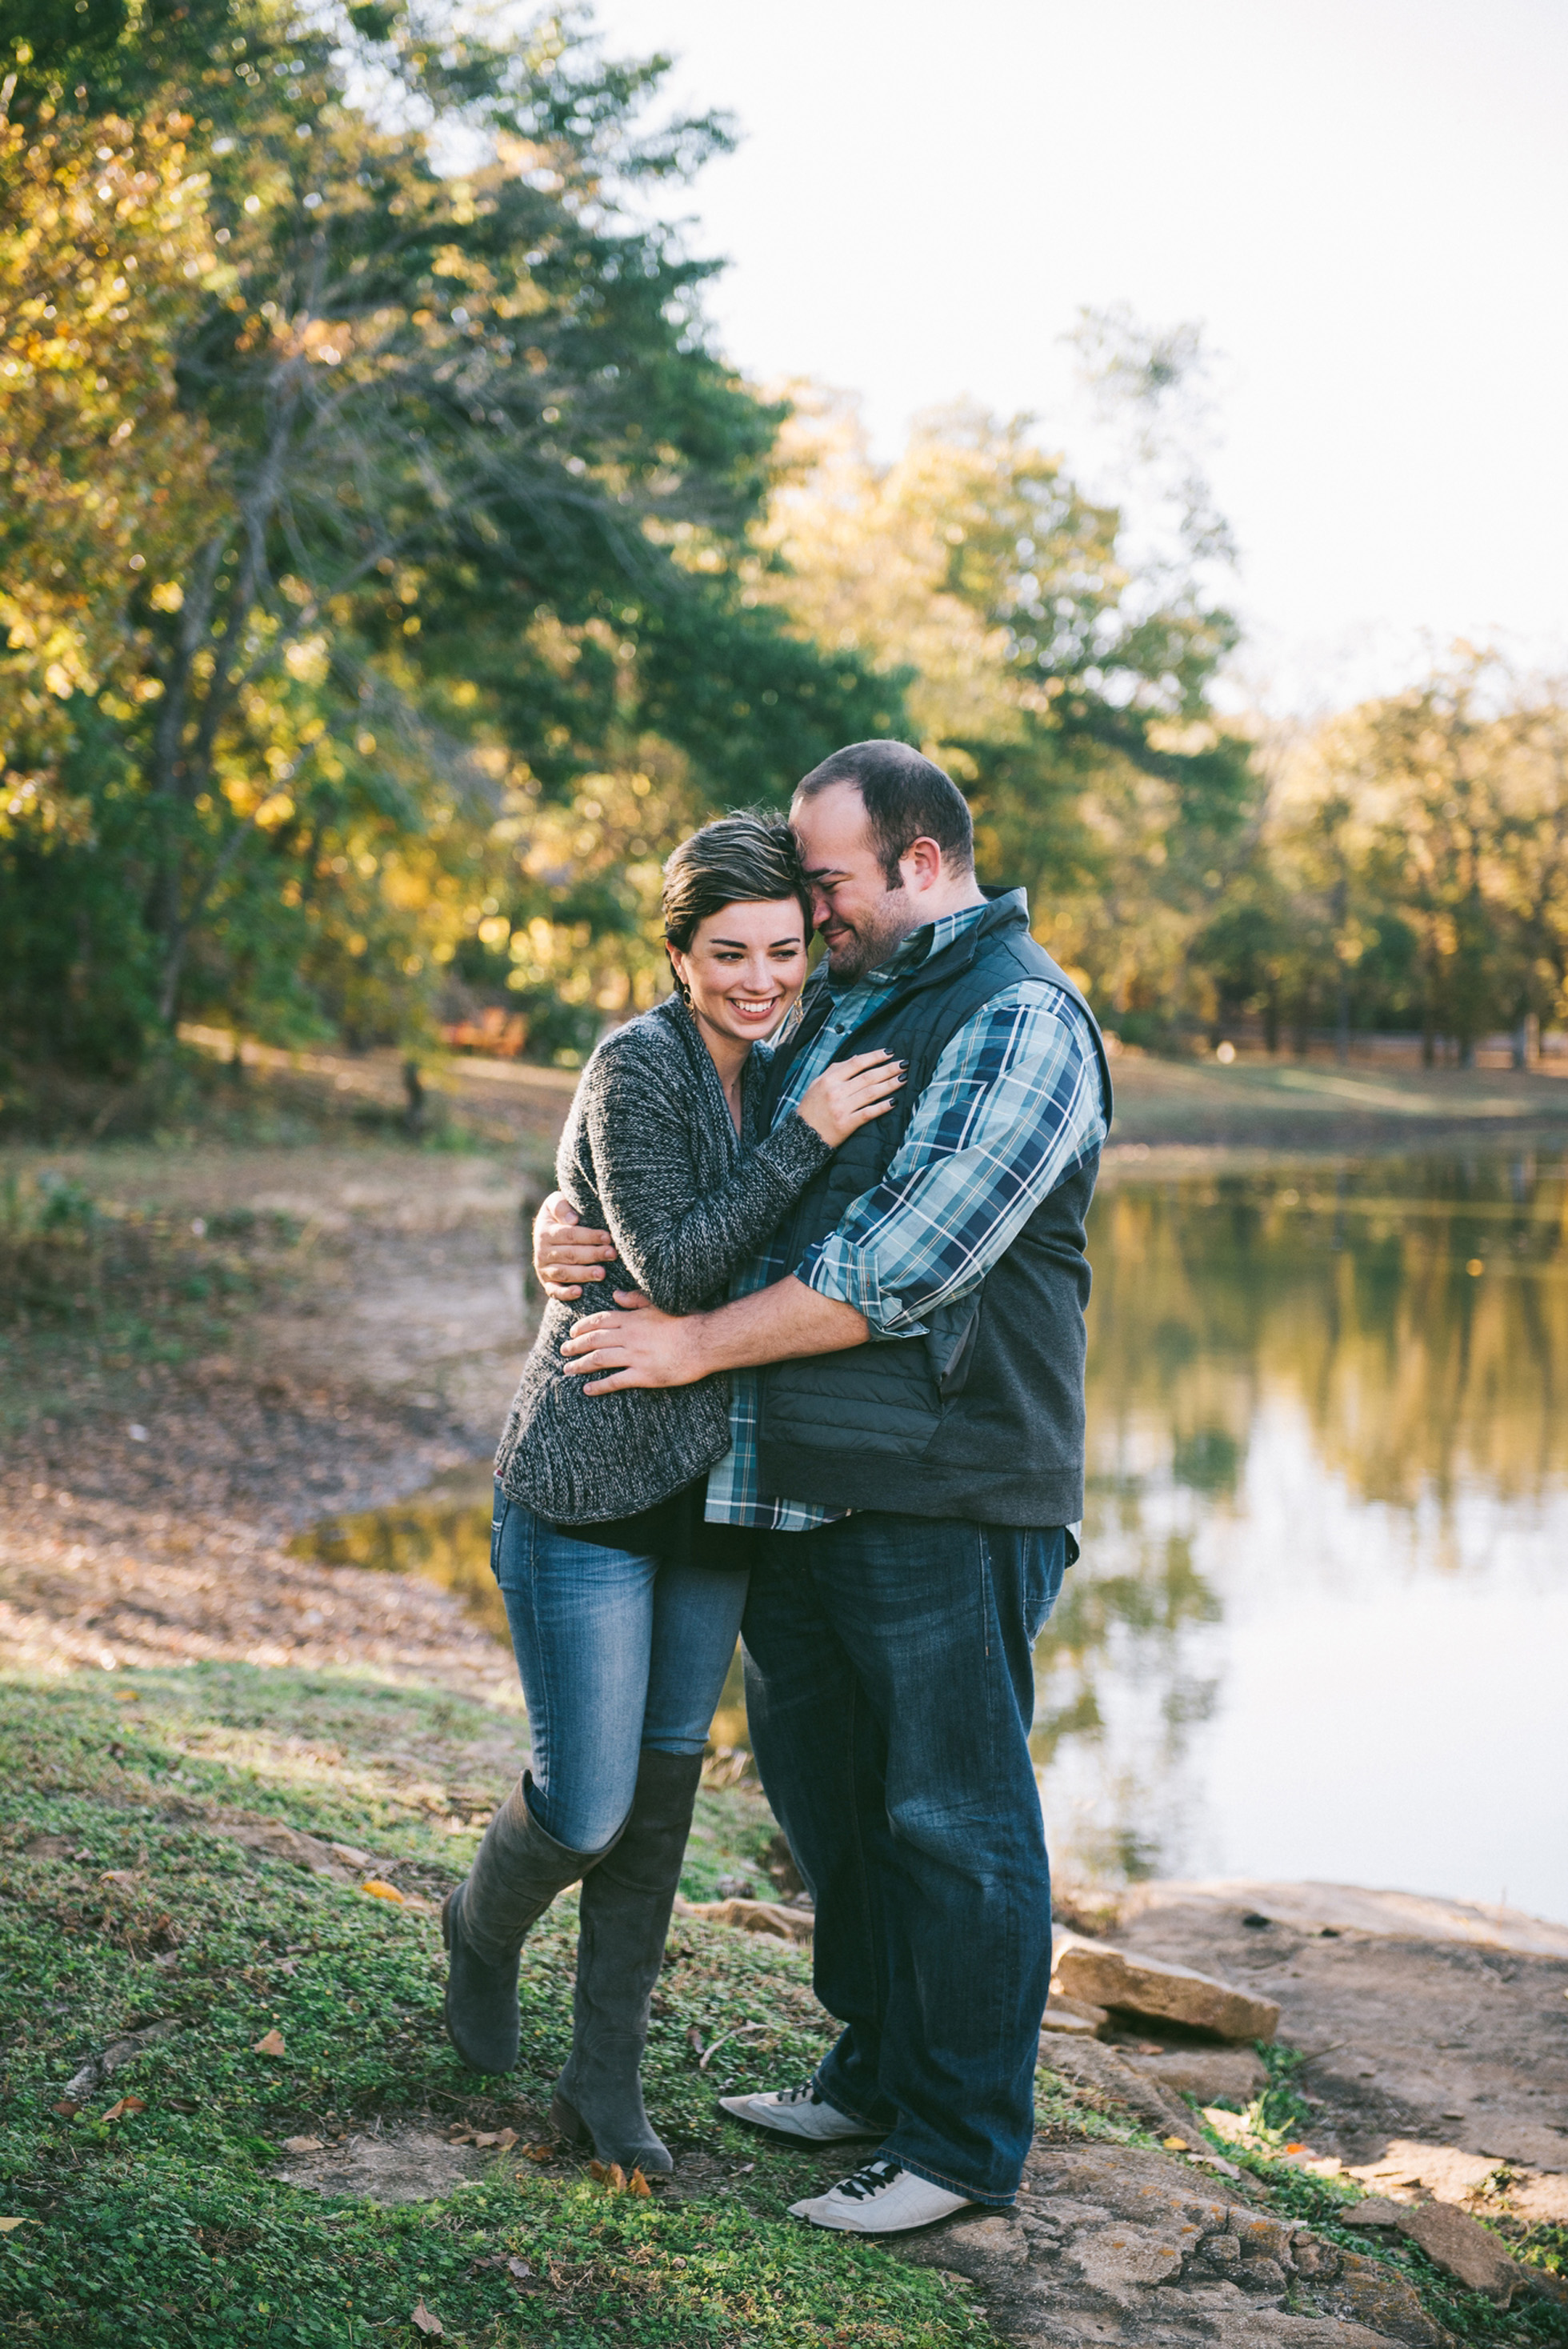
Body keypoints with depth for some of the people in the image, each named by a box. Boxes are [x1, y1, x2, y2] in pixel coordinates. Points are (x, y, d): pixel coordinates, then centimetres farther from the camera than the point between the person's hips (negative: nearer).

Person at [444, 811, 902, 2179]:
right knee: (587, 1810, -3)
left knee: (666, 1787, 10)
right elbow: (675, 1268, -20)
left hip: (717, 1480, 7)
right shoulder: (640, 1064, -14)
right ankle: (485, 1928, 32)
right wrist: (805, 1139, -23)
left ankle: (607, 2078, 23)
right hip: (592, 1485, -7)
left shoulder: (770, 1072, 9)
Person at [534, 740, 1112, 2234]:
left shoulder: (1018, 1021, -11)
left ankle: (964, 2140, 14)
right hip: (796, 1492, 9)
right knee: (823, 1789, 18)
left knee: (953, 1817, 1)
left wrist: (697, 1345, -14)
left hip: (945, 1495, -9)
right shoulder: (834, 1003, 16)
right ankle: (879, 2070, 34)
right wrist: (570, 1214, 4)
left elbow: (902, 1269, -20)